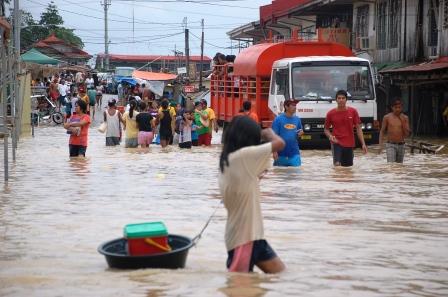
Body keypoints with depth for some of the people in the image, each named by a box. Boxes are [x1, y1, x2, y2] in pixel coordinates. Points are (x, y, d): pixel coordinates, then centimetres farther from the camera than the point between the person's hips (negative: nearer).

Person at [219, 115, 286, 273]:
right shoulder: (242, 155, -18)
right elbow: (280, 144, -18)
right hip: (243, 236, -10)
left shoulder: (227, 159, 9)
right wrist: (268, 133, 5)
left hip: (251, 234, 10)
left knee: (279, 272, 15)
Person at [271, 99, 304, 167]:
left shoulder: (297, 119, 8)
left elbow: (300, 131, 22)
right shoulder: (278, 119, -6)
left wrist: (301, 133, -4)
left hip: (294, 154, 3)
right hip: (281, 154, -3)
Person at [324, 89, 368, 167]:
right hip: (336, 143, -2)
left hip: (349, 144, 2)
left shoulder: (353, 111, 0)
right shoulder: (330, 114, -2)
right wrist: (330, 136, -14)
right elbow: (326, 129, 9)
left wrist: (363, 144, -5)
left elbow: (358, 128, 2)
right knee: (337, 164, -22)